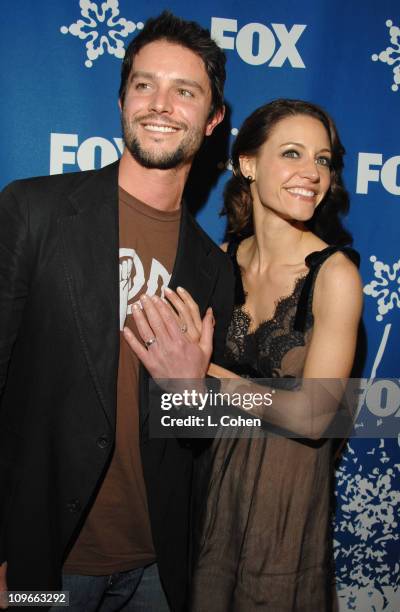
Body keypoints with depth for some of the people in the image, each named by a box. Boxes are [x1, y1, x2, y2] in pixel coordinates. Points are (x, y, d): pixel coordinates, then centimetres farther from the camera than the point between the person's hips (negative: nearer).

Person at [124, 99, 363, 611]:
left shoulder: (335, 272, -18)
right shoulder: (224, 258, -5)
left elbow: (315, 416, -22)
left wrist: (201, 376, -29)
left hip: (287, 477, -4)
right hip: (216, 464, 4)